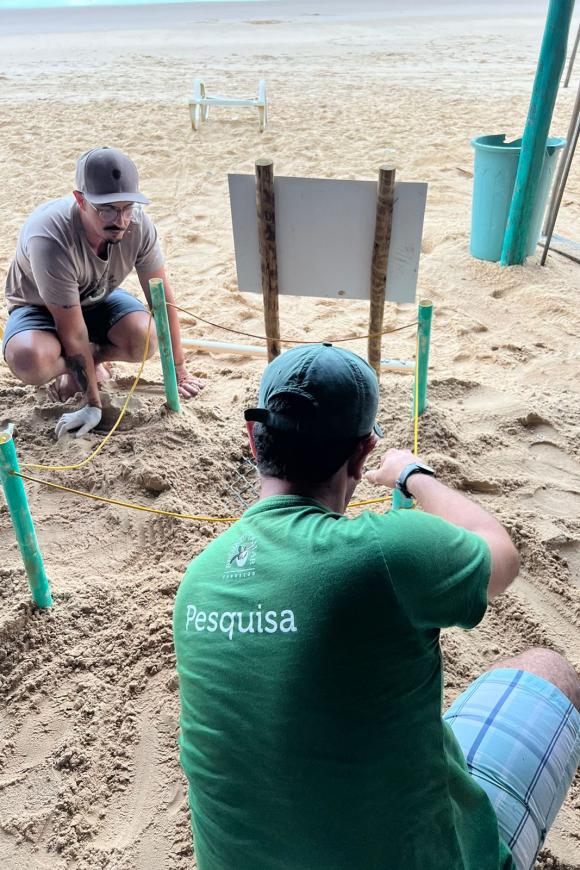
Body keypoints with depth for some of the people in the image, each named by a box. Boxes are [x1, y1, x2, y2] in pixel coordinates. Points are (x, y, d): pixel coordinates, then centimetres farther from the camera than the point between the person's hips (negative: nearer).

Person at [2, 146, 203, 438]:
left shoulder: (137, 223, -26)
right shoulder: (50, 239, -38)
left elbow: (162, 297, -16)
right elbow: (73, 332, -32)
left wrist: (179, 370, -14)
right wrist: (93, 404, -27)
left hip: (99, 299, 3)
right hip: (41, 306, -3)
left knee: (145, 340, -29)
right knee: (29, 362, -36)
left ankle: (91, 358, 5)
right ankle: (73, 365, 2)